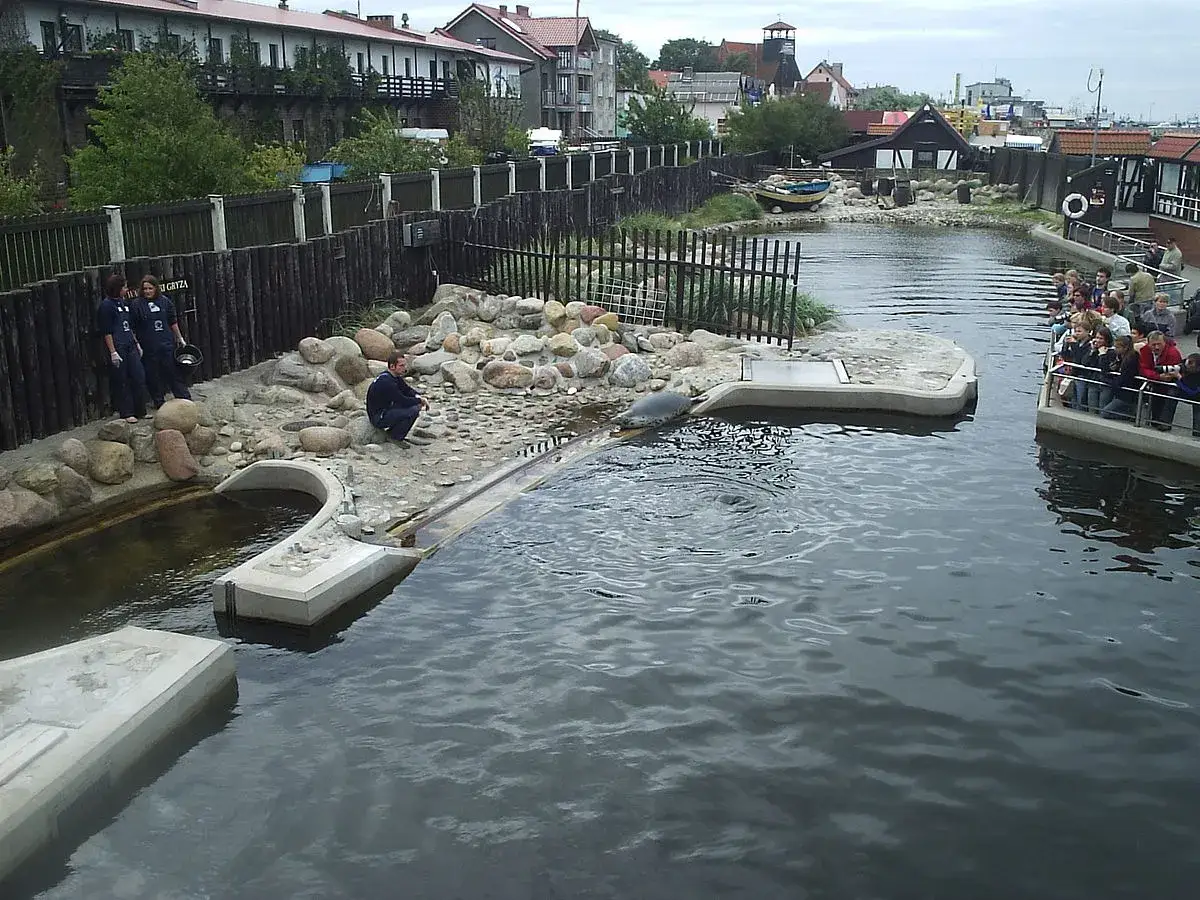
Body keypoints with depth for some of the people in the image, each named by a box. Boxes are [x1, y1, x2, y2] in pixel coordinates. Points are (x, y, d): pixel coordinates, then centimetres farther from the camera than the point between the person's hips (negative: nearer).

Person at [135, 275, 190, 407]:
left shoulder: (165, 301, 4)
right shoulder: (138, 304, -5)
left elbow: (173, 322, 12)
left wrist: (180, 338, 15)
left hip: (167, 343, 2)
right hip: (148, 346, -2)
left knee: (174, 371, 6)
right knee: (153, 376, 4)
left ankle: (186, 400, 11)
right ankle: (159, 403, 15)